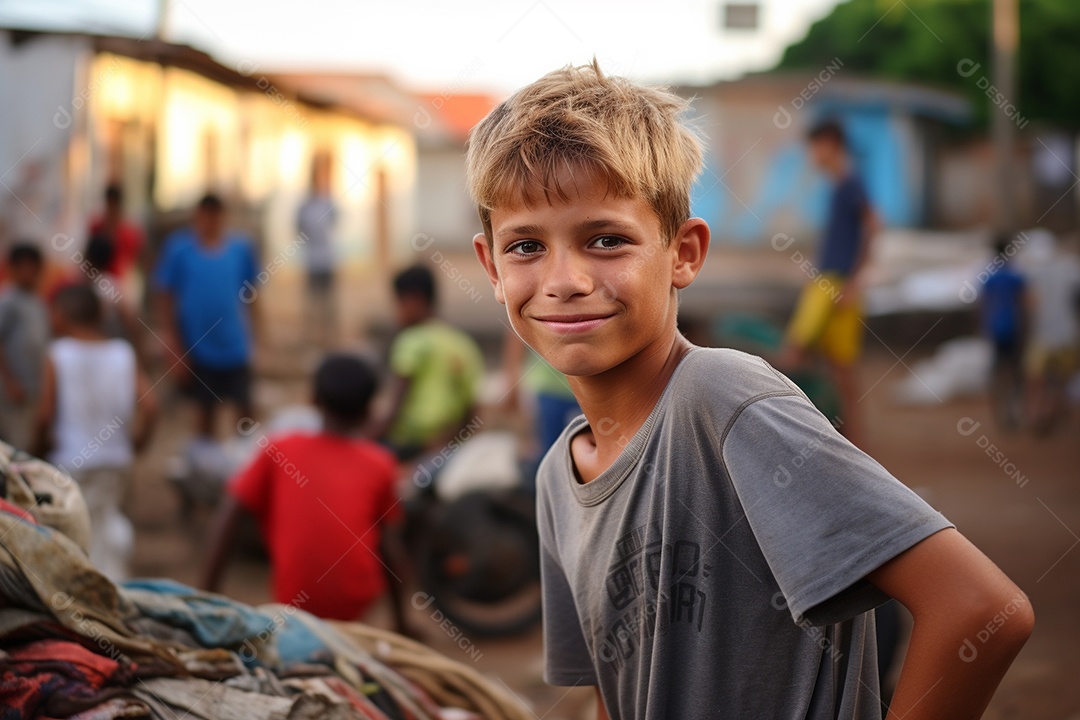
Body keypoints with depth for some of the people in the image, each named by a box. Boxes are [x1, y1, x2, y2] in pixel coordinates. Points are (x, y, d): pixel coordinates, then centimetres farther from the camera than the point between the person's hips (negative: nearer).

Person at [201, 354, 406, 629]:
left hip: (294, 604, 0)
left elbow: (229, 515, -2)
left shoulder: (277, 451, 3)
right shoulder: (381, 464, 2)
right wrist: (400, 617, 15)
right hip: (356, 602, 0)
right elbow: (389, 548, 3)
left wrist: (208, 595, 1)